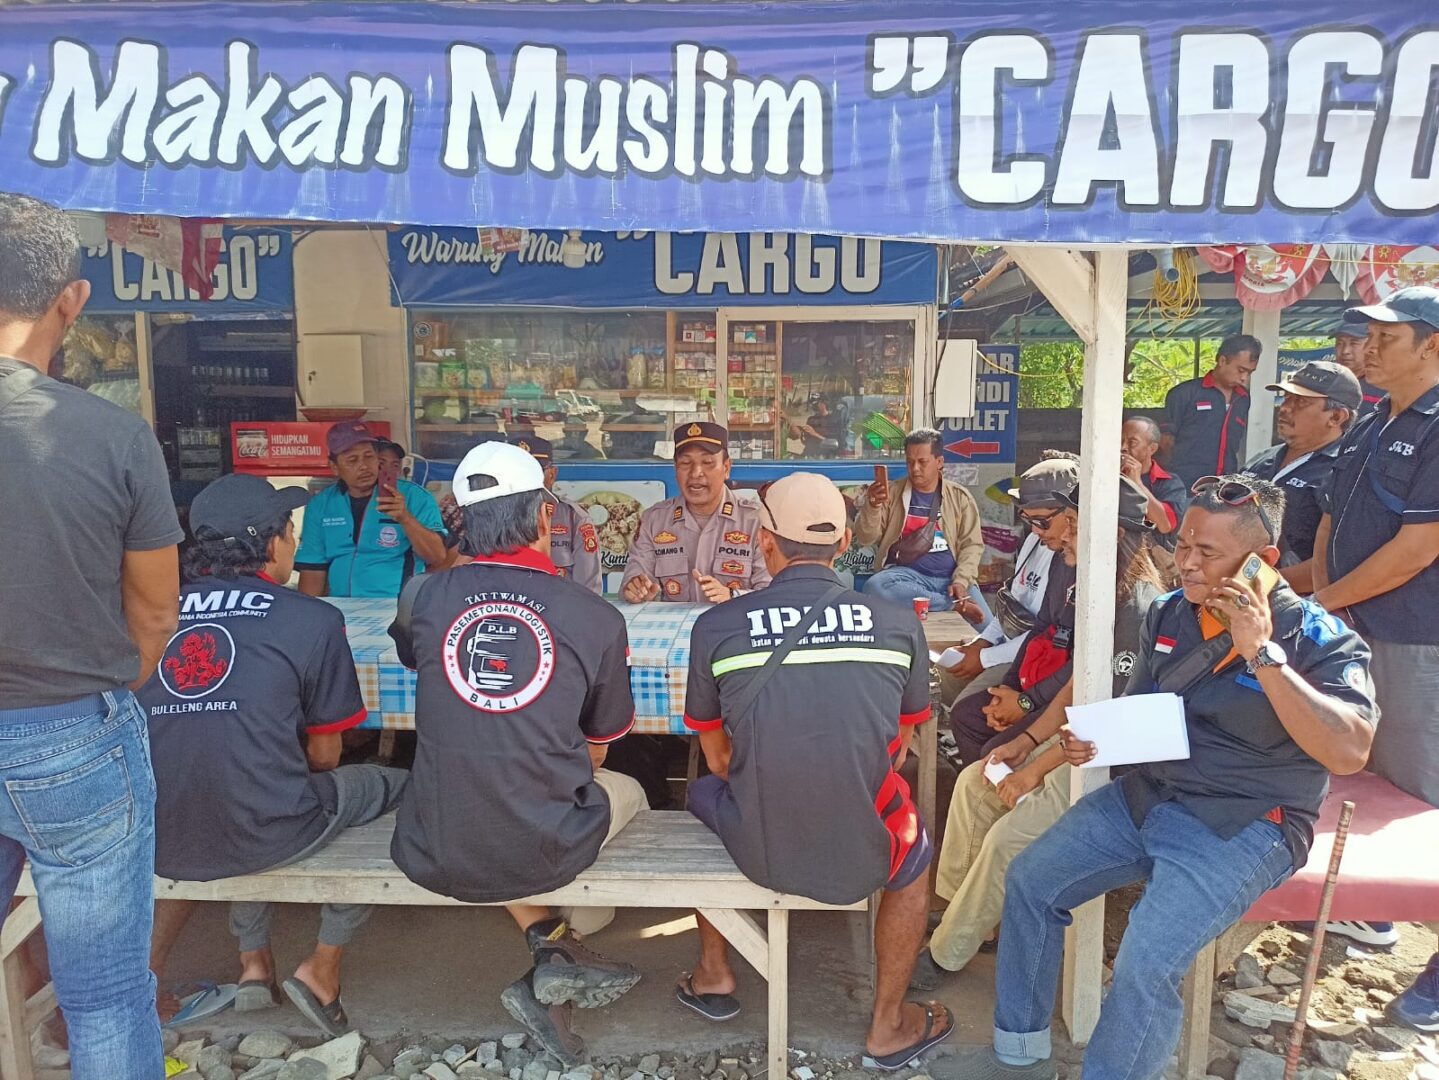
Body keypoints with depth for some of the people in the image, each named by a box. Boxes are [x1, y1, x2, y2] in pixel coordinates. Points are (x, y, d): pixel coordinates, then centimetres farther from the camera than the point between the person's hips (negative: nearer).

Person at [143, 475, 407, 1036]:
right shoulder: (313, 618, -5)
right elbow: (324, 755, 3)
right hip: (262, 836, -5)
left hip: (156, 842, 5)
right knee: (400, 786, 19)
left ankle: (254, 961, 31)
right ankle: (322, 966, 19)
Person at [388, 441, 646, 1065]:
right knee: (627, 792, 30)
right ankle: (550, 982, 20)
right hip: (547, 854, -1)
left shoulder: (421, 597, -6)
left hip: (436, 858, 2)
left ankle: (550, 941, 18)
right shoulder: (596, 617, -8)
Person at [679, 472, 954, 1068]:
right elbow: (896, 750, 9)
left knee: (705, 791, 33)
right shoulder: (900, 623, -5)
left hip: (758, 853, 0)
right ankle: (888, 1025, 45)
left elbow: (718, 757, 6)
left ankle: (713, 977, 44)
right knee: (915, 852, 35)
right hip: (864, 858, 0)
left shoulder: (715, 627, -7)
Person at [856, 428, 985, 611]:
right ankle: (955, 604, -26)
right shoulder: (892, 494, 7)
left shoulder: (960, 497, 9)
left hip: (950, 578, -1)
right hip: (907, 575, 1)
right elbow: (865, 538, 1)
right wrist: (872, 506, -18)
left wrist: (961, 581, -12)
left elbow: (972, 544, 5)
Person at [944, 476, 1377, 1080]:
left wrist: (1262, 655, -28)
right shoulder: (1169, 613, 6)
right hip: (1145, 796, 7)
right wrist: (1093, 740, -4)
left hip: (1243, 825, -6)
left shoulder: (1318, 638, -11)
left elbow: (1349, 752, -27)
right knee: (1028, 882, 0)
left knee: (1146, 966, -25)